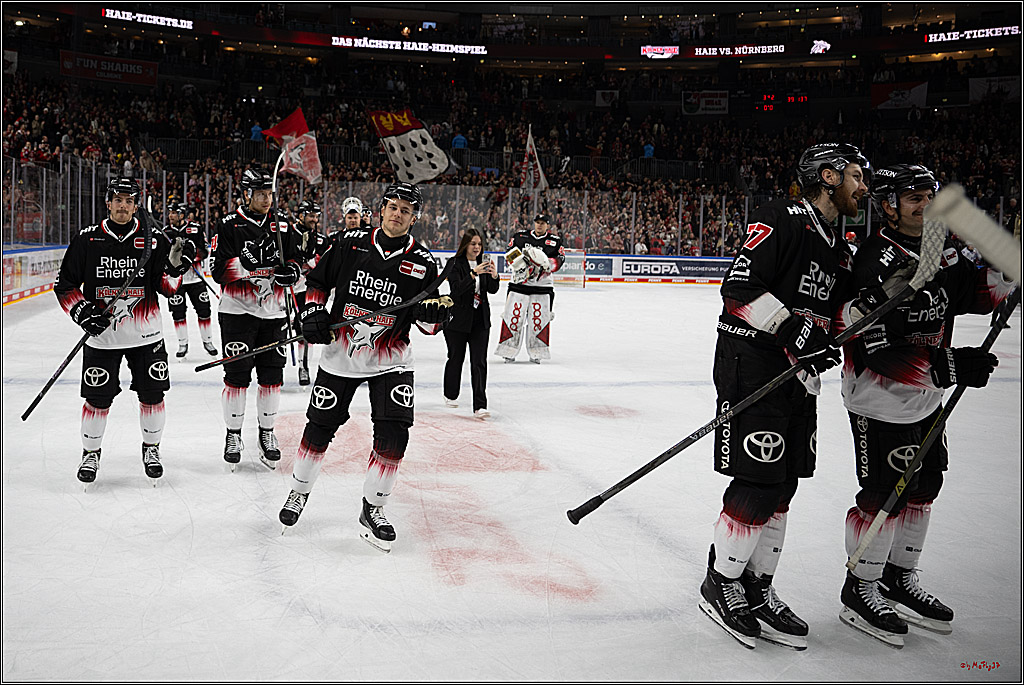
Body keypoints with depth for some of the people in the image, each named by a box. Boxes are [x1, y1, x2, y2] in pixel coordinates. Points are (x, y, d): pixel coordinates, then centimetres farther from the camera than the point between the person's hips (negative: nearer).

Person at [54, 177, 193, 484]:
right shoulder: (87, 240, -1)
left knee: (152, 394, 6)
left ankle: (151, 447, 28)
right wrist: (82, 312, -11)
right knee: (98, 399, 4)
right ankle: (90, 453, 26)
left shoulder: (153, 240, 0)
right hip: (101, 335, -1)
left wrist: (175, 265, -18)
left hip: (145, 335, 1)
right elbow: (64, 284, 4)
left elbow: (166, 288, 1)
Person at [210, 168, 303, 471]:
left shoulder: (282, 228, 8)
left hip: (272, 312, 4)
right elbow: (218, 272, -12)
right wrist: (249, 259, -26)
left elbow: (295, 264, 14)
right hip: (237, 311, -3)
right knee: (237, 374, -2)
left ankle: (267, 432, 20)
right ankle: (233, 433, 14)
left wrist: (289, 270, -9)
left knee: (271, 375, 5)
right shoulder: (229, 226, -5)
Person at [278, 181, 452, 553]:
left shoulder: (422, 262, -4)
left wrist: (434, 315, -24)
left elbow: (429, 323, -2)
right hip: (340, 353, 0)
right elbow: (317, 279, 8)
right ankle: (299, 491, 33)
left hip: (390, 359, 0)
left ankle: (373, 508, 6)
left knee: (394, 434, -11)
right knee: (319, 428, 8)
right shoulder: (350, 243, -3)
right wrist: (313, 312, -7)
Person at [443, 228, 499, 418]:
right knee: (456, 358, 12)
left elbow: (492, 290, 0)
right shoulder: (455, 265, -8)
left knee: (479, 362, -4)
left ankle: (480, 406, -8)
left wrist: (494, 276, -20)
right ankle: (450, 395, 35)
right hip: (458, 319, -3)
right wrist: (474, 273, -32)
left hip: (480, 320, 3)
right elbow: (456, 288, -22)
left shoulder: (483, 264, 6)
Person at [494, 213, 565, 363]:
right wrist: (518, 261, -11)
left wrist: (546, 262, -19)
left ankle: (535, 353, 11)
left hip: (542, 285, 0)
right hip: (519, 283, 0)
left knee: (539, 318, 0)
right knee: (513, 315, -3)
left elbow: (560, 259, -1)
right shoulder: (520, 236, 8)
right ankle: (509, 351, 5)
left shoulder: (555, 241, 5)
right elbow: (510, 253, 9)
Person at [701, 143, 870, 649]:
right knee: (759, 484, -8)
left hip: (798, 376, 9)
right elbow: (740, 288, -19)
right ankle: (720, 584, 9)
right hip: (751, 366, -9)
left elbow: (832, 316, 16)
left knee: (783, 487, 10)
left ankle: (757, 590, 22)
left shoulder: (839, 249, 19)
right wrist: (792, 329, -25)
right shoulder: (781, 219, -9)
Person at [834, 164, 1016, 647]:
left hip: (927, 398, 9)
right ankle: (860, 590, 15)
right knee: (885, 495, -3)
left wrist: (1006, 277, -8)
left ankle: (899, 579, 33)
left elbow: (973, 290, 12)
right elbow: (881, 354, -30)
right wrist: (948, 368, -35)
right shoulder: (874, 266, -25)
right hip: (880, 401, -9)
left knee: (924, 485, 16)